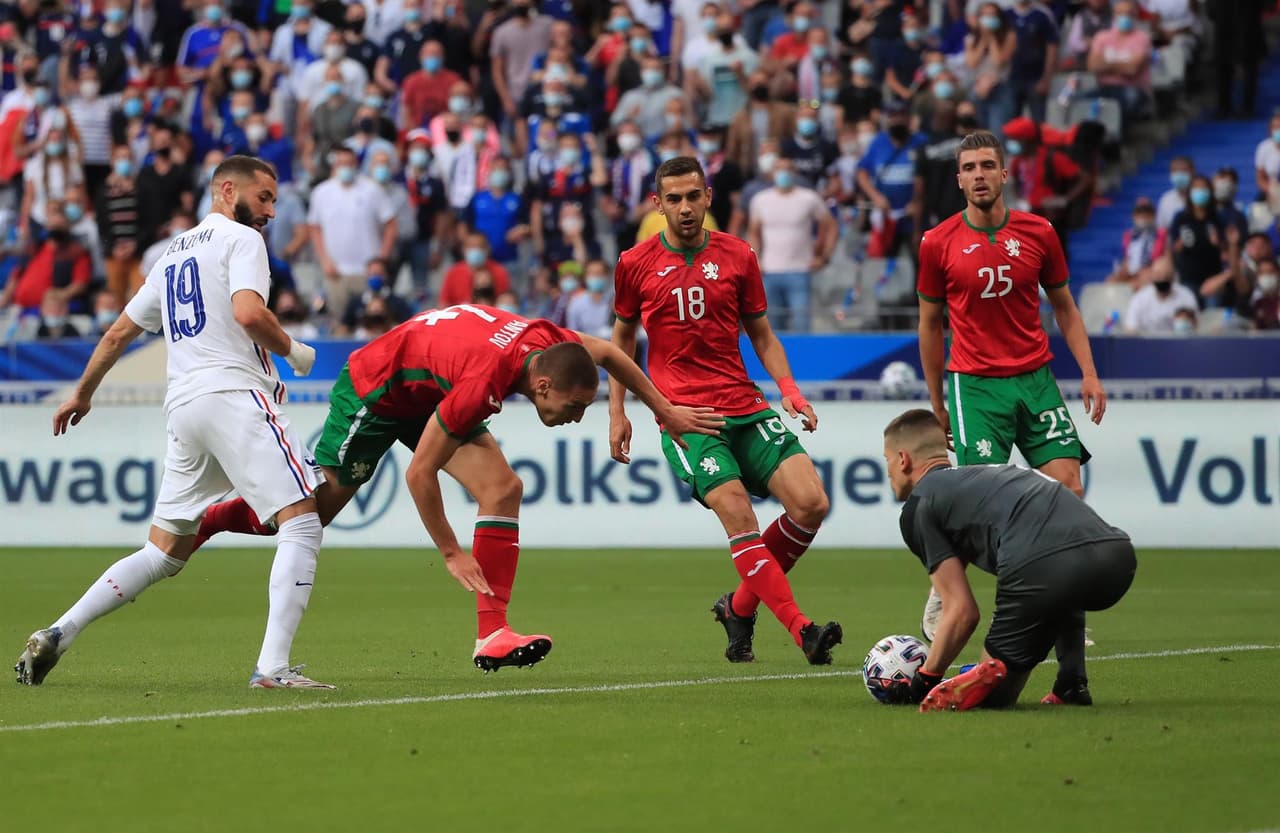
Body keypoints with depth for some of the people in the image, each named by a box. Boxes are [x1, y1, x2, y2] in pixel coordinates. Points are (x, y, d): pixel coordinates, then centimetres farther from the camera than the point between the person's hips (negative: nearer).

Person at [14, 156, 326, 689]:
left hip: (182, 406, 8)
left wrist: (83, 394, 43)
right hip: (233, 393, -8)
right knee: (302, 525, -10)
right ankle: (272, 666, -22)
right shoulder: (240, 239, 1)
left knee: (163, 554, 14)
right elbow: (248, 312, -17)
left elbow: (119, 332, 30)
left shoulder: (173, 254, 25)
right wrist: (293, 353, 0)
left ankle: (58, 634, 5)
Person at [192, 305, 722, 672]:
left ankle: (492, 635, -15)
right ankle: (199, 522, 23)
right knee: (313, 509, 0)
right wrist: (452, 554, -24)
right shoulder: (483, 382, -41)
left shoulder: (548, 343, -19)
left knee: (502, 487, -12)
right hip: (374, 389, -7)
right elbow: (418, 474, -32)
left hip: (426, 392, 7)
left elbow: (606, 353, 8)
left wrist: (666, 411, 14)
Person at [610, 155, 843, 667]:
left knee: (811, 502, -10)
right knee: (737, 514, -21)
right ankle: (801, 629, -23)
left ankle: (740, 607, 9)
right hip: (683, 414, -3)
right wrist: (617, 412, 10)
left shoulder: (738, 257, 8)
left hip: (744, 407, 3)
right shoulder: (635, 265, 4)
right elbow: (622, 337, 17)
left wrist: (788, 389, 1)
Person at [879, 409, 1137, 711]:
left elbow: (962, 611, 10)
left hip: (1041, 568, -6)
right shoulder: (985, 475, 39)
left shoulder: (917, 507, 17)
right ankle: (1072, 683, 20)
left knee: (992, 698, 15)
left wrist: (922, 683, 22)